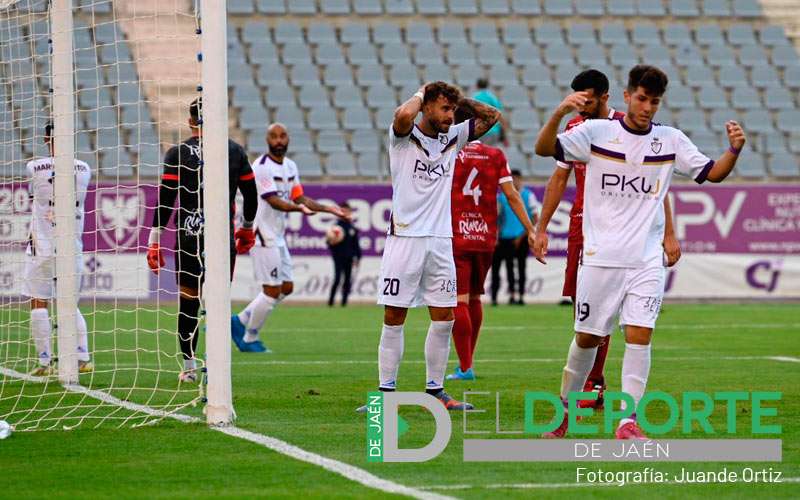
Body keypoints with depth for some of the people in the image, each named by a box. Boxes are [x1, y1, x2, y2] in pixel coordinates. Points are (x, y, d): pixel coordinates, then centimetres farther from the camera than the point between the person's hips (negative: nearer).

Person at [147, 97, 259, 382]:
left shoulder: (178, 153, -1)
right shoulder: (235, 151, 6)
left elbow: (165, 199, -5)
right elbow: (251, 196, 13)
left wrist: (155, 241, -1)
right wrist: (247, 228, 29)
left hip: (189, 238, -1)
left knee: (188, 301, 7)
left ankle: (189, 367, 11)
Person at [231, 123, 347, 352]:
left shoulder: (290, 167, 12)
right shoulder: (261, 167, -16)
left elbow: (299, 197, 17)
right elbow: (273, 200, -25)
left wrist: (327, 208, 9)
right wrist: (298, 208, -41)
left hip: (278, 236, 9)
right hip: (263, 235, -9)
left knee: (287, 287, 11)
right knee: (272, 290, -8)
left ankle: (240, 322, 20)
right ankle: (250, 339, 7)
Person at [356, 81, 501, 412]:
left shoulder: (453, 138, 11)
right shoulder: (403, 137, -4)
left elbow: (491, 116, 17)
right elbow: (403, 116, -27)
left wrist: (459, 99, 7)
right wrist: (421, 94, -8)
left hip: (440, 240, 5)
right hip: (405, 238, -5)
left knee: (444, 319, 3)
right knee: (393, 318, -2)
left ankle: (435, 390, 12)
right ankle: (386, 391, 1)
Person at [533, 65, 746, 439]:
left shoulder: (671, 140, 5)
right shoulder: (596, 132, -2)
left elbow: (712, 173, 7)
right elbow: (544, 149, -11)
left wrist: (734, 149, -14)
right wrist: (559, 113, -30)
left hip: (647, 260, 1)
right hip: (600, 256, -1)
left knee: (639, 335, -11)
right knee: (587, 337, 7)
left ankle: (628, 422, -10)